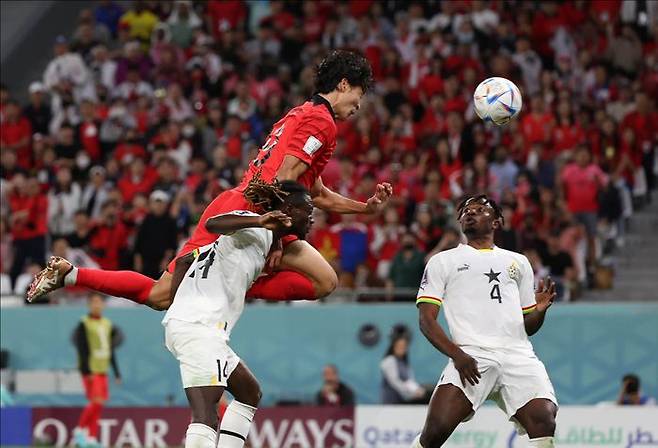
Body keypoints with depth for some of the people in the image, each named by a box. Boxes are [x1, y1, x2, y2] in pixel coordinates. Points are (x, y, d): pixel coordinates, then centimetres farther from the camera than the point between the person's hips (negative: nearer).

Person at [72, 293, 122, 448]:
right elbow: (82, 349, -11)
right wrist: (87, 371, -18)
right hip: (90, 370, -7)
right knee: (96, 402, -16)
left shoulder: (107, 324, 14)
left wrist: (117, 372, 16)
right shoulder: (84, 324, -5)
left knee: (97, 405, 5)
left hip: (102, 370, 7)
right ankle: (80, 430, -2)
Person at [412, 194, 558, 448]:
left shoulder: (518, 262, 26)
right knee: (436, 428, -21)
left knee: (544, 421, -23)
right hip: (471, 356, -2)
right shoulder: (443, 261, 18)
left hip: (518, 355, 2)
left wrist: (540, 310, 3)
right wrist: (457, 355, -10)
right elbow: (426, 320, 7)